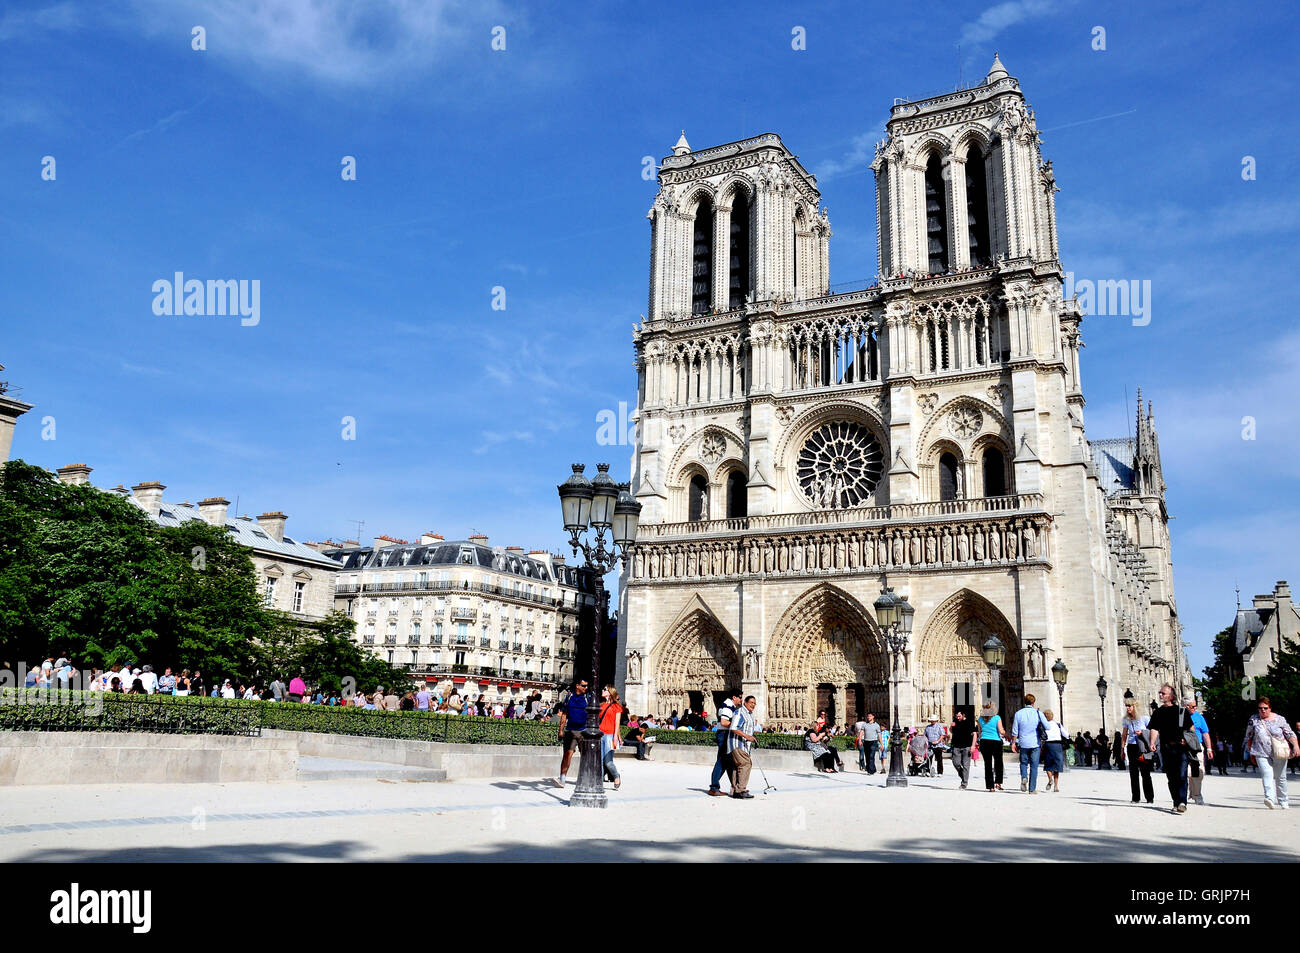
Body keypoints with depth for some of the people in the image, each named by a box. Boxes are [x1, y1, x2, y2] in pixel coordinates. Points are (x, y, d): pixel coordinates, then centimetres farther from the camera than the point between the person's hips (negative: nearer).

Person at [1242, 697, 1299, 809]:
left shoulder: (1279, 719, 3)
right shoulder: (1253, 719, 5)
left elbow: (1290, 734, 3)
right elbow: (1249, 737, 13)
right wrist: (1251, 753, 13)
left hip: (1279, 754, 1)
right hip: (1262, 754, -1)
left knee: (1280, 777, 9)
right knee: (1267, 775, -18)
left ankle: (1283, 802, 24)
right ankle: (1270, 798, -31)